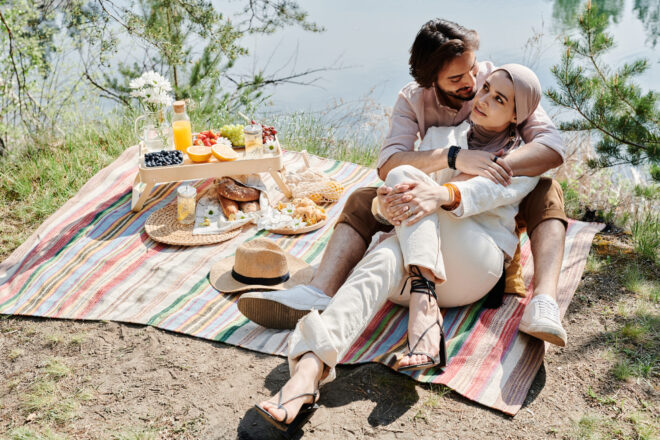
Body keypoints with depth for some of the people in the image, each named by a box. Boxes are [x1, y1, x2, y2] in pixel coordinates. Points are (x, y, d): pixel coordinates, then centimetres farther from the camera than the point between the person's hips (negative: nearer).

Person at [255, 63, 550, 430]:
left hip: (477, 267, -3)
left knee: (403, 175, -25)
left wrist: (442, 194, -35)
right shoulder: (440, 137, 23)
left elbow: (490, 190, -11)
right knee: (381, 262, -35)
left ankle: (424, 304, -41)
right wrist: (385, 204, -19)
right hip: (415, 266, 3)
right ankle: (306, 375, -52)